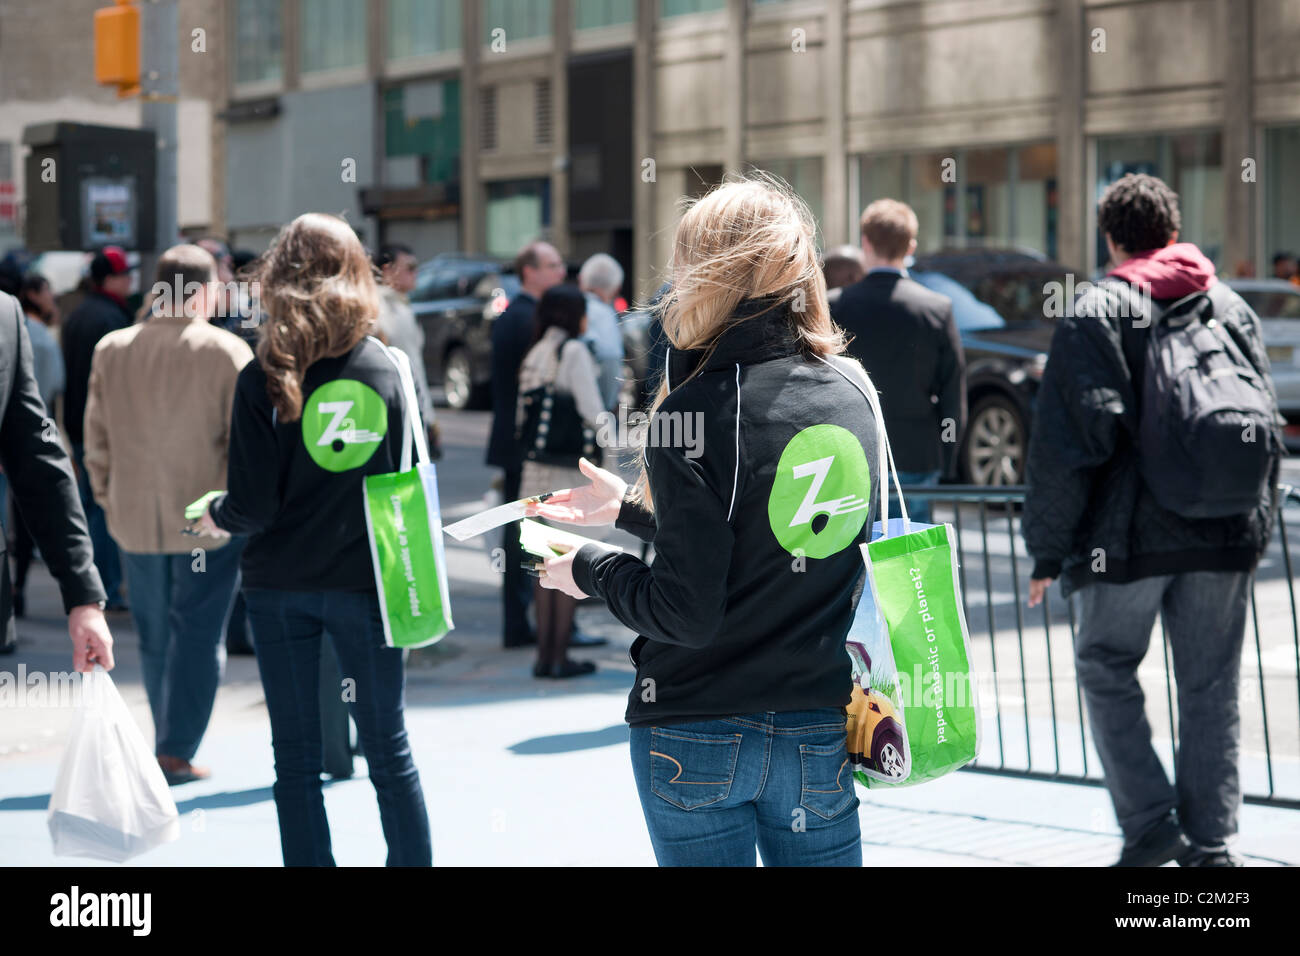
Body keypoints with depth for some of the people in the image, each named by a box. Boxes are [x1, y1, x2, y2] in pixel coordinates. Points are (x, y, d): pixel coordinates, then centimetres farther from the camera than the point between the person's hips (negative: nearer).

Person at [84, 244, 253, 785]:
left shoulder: (110, 351, 2)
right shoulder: (226, 352, -10)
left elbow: (97, 441, 6)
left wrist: (110, 499, 16)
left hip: (135, 519, 4)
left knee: (155, 639, 15)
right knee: (198, 636, 2)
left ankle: (171, 742, 24)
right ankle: (176, 751, -2)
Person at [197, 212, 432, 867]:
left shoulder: (264, 377, -10)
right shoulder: (386, 366, -3)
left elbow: (254, 505, -12)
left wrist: (217, 516, 9)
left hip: (280, 585, -1)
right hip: (364, 582, 2)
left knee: (296, 758, 9)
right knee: (389, 751, 10)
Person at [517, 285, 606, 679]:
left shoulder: (534, 354, 10)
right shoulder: (574, 351, -10)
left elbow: (523, 414, 11)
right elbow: (592, 410, -14)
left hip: (536, 469, 7)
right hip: (571, 469, -7)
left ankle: (545, 654, 12)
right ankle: (559, 655, 0)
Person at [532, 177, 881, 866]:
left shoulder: (698, 410, -17)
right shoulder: (851, 394, 2)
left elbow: (686, 613, -18)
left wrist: (590, 570, 0)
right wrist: (631, 508, 21)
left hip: (699, 739, -5)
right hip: (823, 735, 5)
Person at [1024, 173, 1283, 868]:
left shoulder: (1094, 314, -5)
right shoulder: (1231, 307, 11)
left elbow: (1068, 444, -10)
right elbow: (1264, 427, 14)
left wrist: (1048, 549, -6)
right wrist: (1256, 528, 22)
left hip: (1127, 538, -4)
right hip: (1223, 540, 4)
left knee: (1106, 670, 11)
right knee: (1211, 688, 10)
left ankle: (1149, 823, 2)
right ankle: (1211, 842, 10)